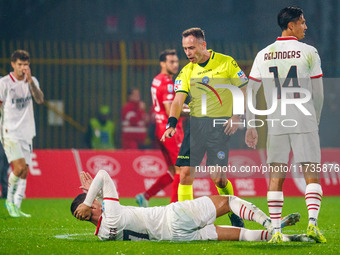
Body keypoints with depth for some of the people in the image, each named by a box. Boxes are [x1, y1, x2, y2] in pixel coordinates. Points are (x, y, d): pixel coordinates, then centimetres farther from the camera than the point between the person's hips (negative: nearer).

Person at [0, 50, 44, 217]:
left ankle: (16, 207, 9)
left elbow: (40, 100, -8)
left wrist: (30, 81, -19)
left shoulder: (32, 81, 8)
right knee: (19, 167, -19)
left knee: (24, 171, 3)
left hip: (26, 132, 5)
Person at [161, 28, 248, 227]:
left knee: (218, 177, -7)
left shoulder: (226, 63, -1)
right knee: (186, 173, -6)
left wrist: (237, 117, -7)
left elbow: (244, 90, 4)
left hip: (220, 124, -4)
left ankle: (235, 217, 14)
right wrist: (172, 124, -15)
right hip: (195, 124, 4)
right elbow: (178, 100, 1)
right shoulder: (187, 72, 8)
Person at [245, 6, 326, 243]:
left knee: (276, 177, 6)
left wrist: (251, 127, 13)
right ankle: (313, 222, -14)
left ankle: (276, 230, 2)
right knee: (312, 175, 2)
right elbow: (318, 94, 1)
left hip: (276, 124, 3)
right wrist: (315, 121, 15)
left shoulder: (264, 55, 6)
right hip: (304, 122, -3)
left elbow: (250, 92, 7)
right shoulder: (308, 52, -3)